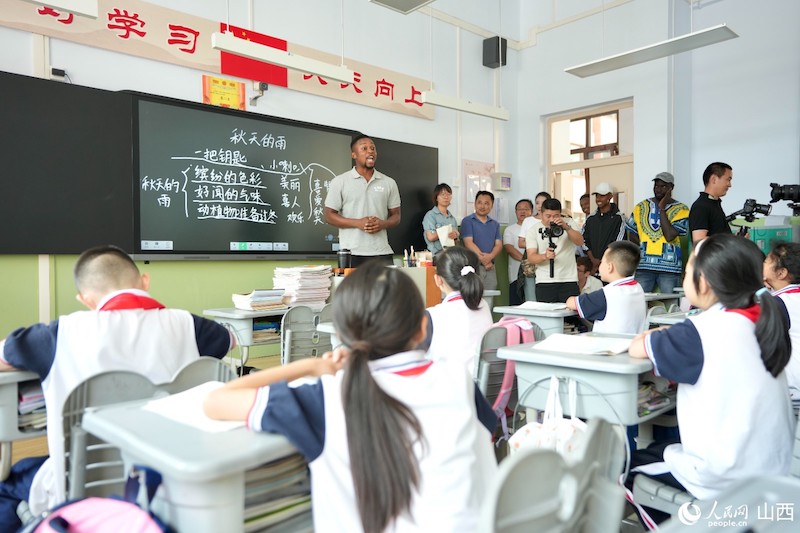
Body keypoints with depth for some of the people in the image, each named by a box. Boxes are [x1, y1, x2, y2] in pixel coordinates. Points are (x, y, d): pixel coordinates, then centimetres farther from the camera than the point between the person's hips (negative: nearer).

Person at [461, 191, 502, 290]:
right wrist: (483, 259, -13)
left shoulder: (495, 224, 18)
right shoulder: (467, 221, 3)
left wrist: (490, 256, -14)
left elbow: (499, 244, 8)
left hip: (490, 267, 4)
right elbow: (468, 243, -6)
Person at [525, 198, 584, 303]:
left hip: (569, 280, 1)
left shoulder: (569, 223, 8)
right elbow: (531, 257, -6)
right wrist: (545, 256, -27)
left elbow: (580, 241, -8)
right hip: (544, 282, -1)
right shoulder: (533, 230, 3)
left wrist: (566, 227, -23)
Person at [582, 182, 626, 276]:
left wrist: (601, 264, -8)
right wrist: (592, 259, -3)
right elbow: (584, 240, 12)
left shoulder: (618, 218, -2)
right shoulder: (591, 218, 13)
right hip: (592, 267, 4)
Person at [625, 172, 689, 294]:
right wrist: (644, 246, -3)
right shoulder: (641, 207, 11)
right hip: (643, 265, 3)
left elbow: (669, 236, -12)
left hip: (669, 266, -2)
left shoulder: (681, 209, 1)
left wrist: (662, 208, -8)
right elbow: (632, 235, 15)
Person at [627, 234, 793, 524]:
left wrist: (660, 336, 7)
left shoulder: (703, 330, -22)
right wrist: (668, 338, 3)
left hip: (728, 479, -7)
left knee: (630, 465, 16)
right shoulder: (764, 320, -2)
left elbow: (637, 348, -11)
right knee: (657, 449, 27)